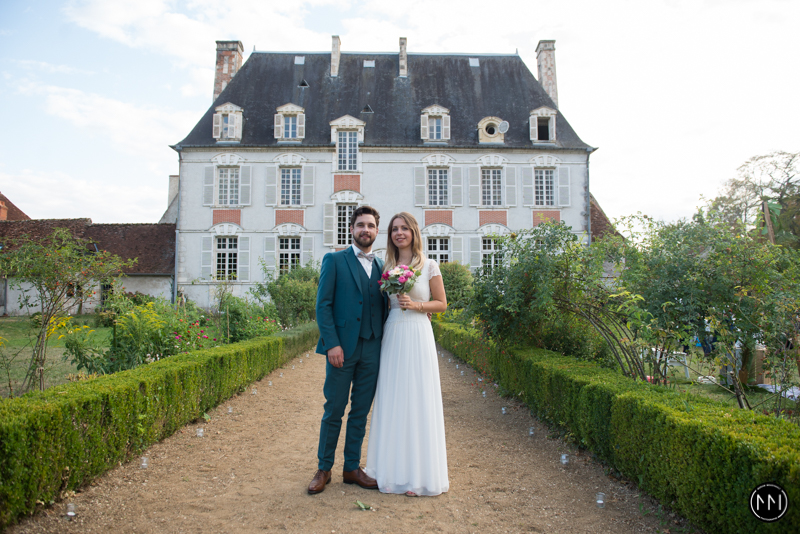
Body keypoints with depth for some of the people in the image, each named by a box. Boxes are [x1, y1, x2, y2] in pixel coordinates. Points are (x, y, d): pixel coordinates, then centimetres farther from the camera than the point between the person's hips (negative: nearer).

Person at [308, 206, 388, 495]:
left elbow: (383, 307, 14)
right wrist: (332, 344, -13)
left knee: (361, 412, 11)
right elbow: (323, 305, -5)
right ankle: (324, 468, 20)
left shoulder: (381, 266, 13)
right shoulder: (334, 260, 1)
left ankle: (352, 468, 23)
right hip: (342, 348, -4)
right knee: (334, 411, 5)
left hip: (372, 351, 4)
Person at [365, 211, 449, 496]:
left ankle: (418, 472, 11)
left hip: (418, 336, -3)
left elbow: (441, 303, 3)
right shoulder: (387, 267, 11)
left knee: (417, 401, -1)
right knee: (392, 401, 6)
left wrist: (416, 305, -11)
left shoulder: (429, 266, 1)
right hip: (391, 336, 4)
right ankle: (393, 469, 18)